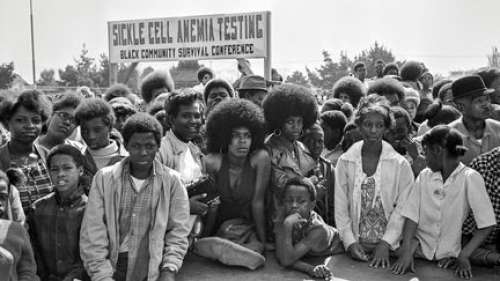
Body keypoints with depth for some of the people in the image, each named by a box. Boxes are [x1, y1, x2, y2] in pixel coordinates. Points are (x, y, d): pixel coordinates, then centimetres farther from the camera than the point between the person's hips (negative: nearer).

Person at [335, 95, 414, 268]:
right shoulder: (345, 162, 3)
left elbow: (402, 208, -3)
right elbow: (340, 206, 3)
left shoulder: (400, 164, 0)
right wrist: (350, 241, -6)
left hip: (389, 247, -1)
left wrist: (386, 243, -10)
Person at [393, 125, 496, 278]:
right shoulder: (425, 176, 4)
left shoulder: (470, 178, -7)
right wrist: (406, 252, -13)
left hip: (451, 255, -2)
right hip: (421, 248, 3)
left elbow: (486, 224, -10)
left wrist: (464, 256, -12)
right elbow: (411, 215, -2)